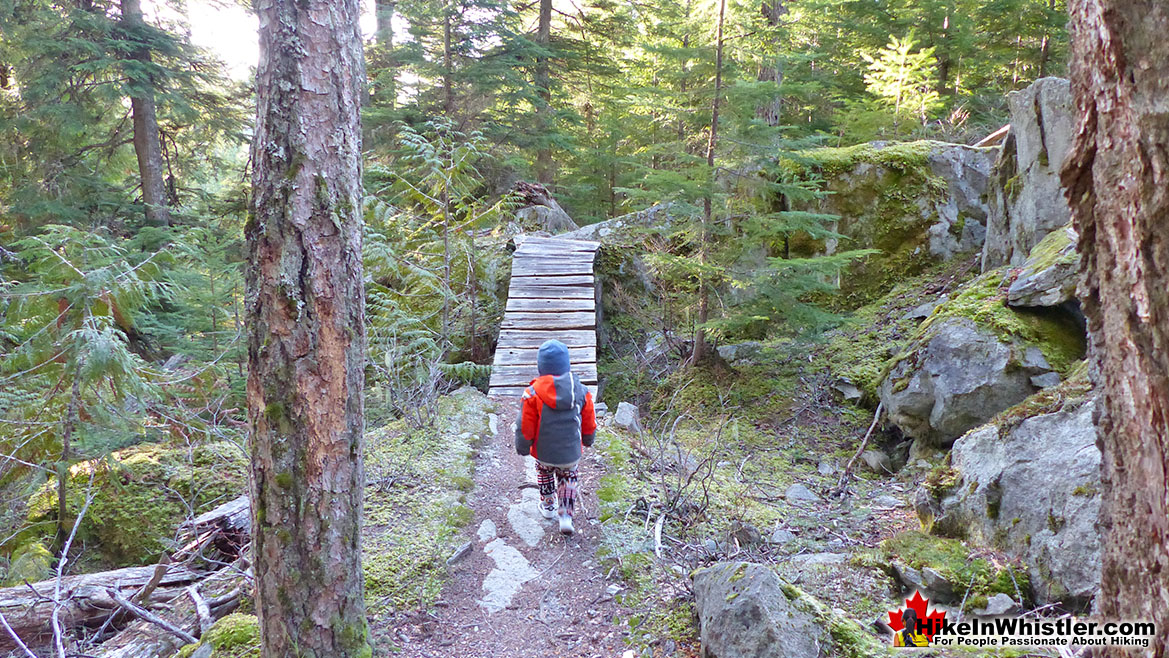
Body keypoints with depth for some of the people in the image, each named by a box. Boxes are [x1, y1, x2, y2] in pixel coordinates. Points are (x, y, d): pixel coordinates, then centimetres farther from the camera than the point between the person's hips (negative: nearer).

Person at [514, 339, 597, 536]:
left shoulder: (533, 394, -20)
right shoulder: (581, 392, -11)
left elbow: (525, 427, -11)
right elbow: (589, 424, 2)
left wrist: (522, 447, 7)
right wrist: (588, 440, 22)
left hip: (544, 453, -1)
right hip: (572, 453, 1)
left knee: (544, 473, 29)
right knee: (568, 480, 25)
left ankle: (548, 506, 45)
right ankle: (566, 515, 17)